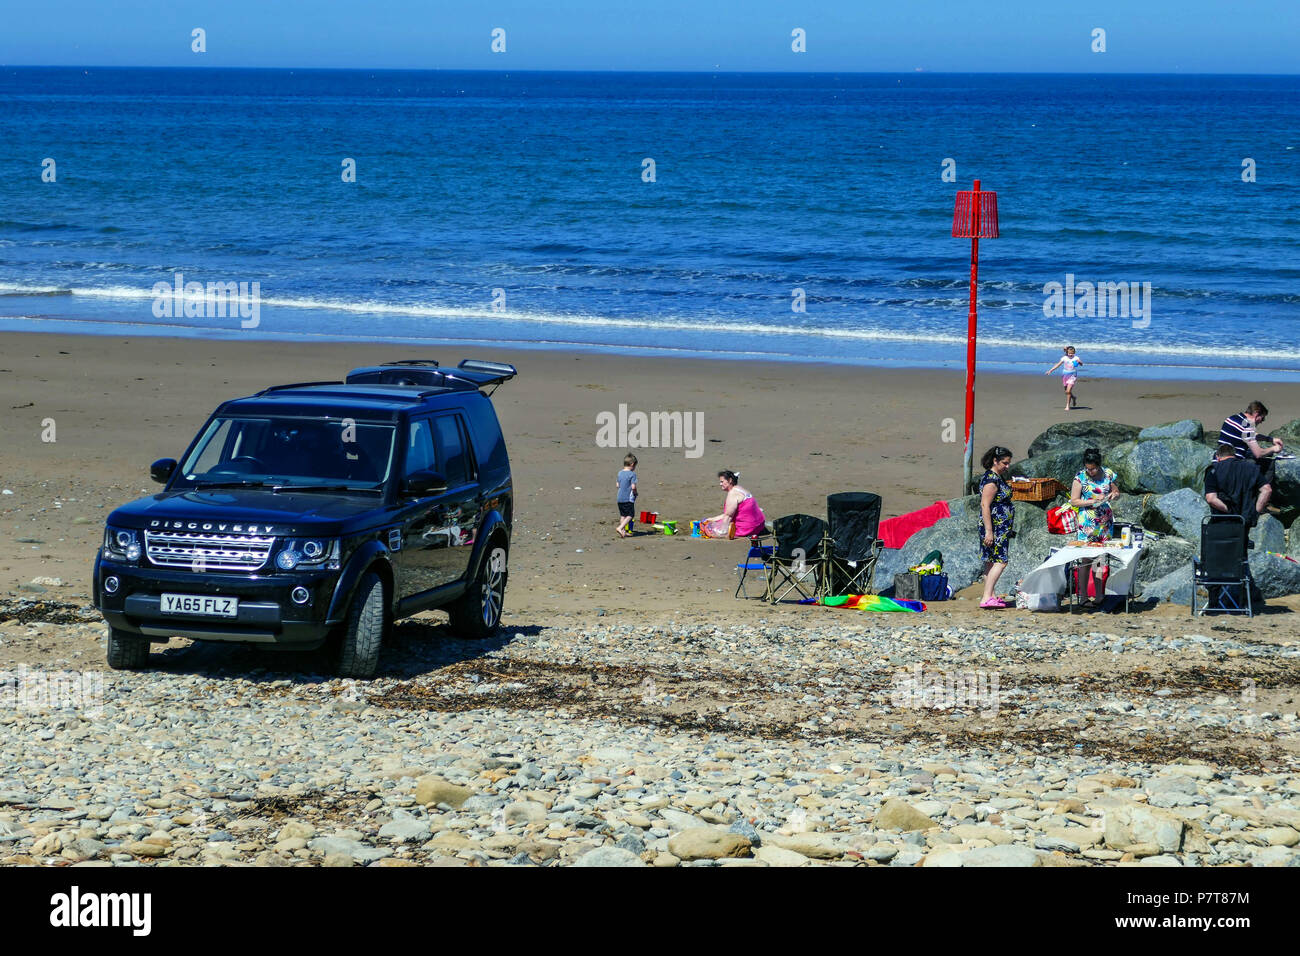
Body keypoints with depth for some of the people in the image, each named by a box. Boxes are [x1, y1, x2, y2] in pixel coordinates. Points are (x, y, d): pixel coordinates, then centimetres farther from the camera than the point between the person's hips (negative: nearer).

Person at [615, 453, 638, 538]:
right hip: (628, 498, -7)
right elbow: (633, 487, -18)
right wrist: (635, 493, 0)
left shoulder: (620, 473, 8)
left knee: (622, 515, 15)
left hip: (620, 498, 7)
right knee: (629, 515, 0)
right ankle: (620, 528, -16)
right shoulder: (632, 474, -13)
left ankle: (623, 531, 17)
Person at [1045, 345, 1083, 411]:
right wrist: (1050, 371, 6)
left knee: (1068, 391, -15)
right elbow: (1058, 365, 7)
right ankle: (1074, 397, 42)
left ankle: (1067, 406, -3)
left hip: (1072, 376, -4)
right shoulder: (1064, 358, 2)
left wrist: (1079, 362, -39)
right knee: (1067, 392, 11)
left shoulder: (1076, 358, -5)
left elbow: (1081, 364, -16)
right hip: (1065, 375, 4)